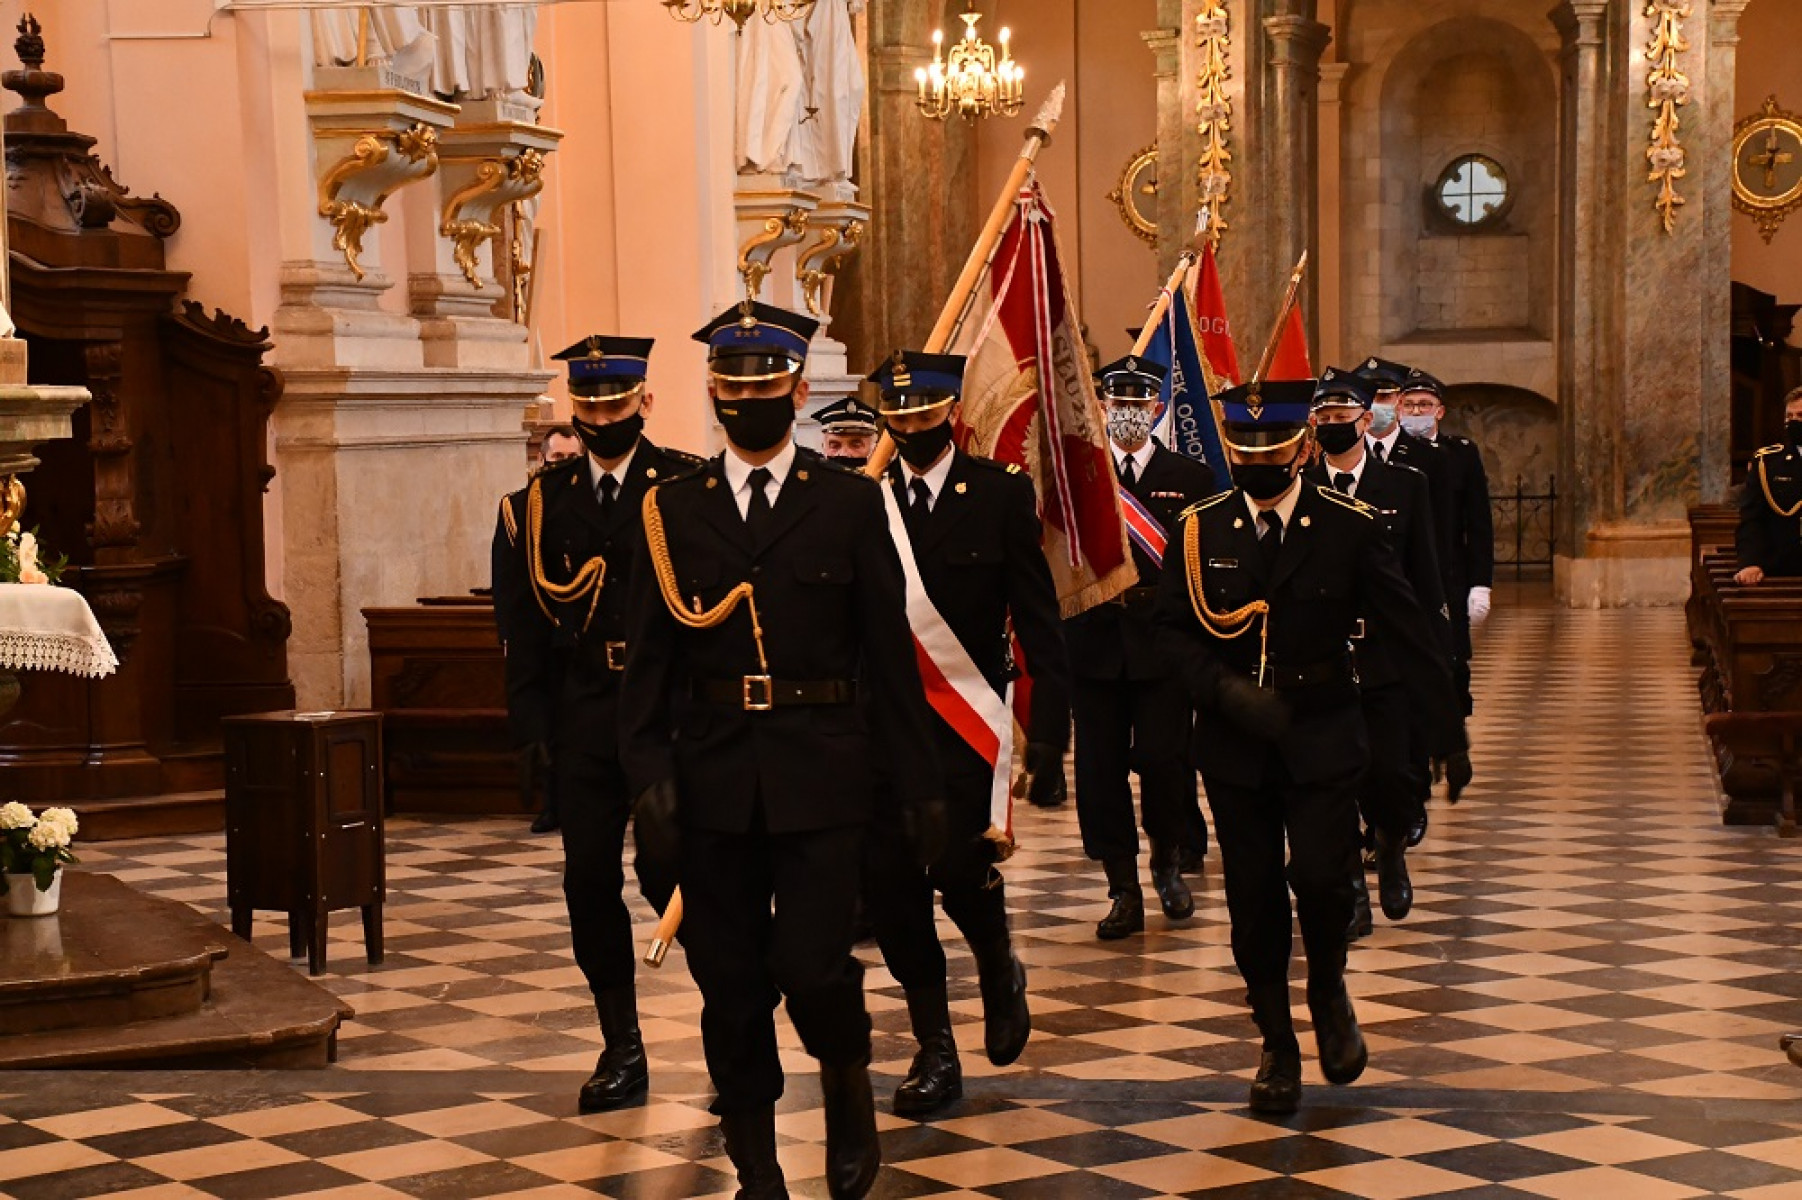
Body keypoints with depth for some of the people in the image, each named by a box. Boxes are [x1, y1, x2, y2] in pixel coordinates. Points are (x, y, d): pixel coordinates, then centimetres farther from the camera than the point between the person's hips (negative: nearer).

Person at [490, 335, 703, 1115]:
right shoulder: (540, 503, 8)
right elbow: (523, 622, 8)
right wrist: (534, 723, 1)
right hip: (584, 714, 3)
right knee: (590, 880, 4)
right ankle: (621, 1048, 15)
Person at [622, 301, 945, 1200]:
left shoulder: (849, 503, 3)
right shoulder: (672, 509, 7)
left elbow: (890, 654, 3)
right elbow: (649, 660, 4)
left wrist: (917, 784, 1)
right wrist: (651, 776, -7)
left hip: (821, 778, -2)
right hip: (713, 779, 2)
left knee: (812, 966, -10)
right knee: (730, 986, 6)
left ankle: (849, 1091, 22)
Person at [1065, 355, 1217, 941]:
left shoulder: (1192, 479, 6)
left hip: (1164, 644, -1)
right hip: (1094, 642, 1)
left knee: (1160, 756, -8)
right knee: (1101, 767, 2)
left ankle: (1168, 861, 21)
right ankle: (1124, 893, 14)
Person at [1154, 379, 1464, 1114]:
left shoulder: (1349, 527, -3)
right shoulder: (1200, 530, 2)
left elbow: (1403, 629, 0)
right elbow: (1173, 630, 2)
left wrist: (1447, 724, -2)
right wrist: (1224, 689, -16)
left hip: (1321, 742, -2)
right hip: (1233, 745, 2)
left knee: (1321, 877, -13)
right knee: (1253, 901, 5)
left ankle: (1329, 990, 19)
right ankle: (1276, 1044, 22)